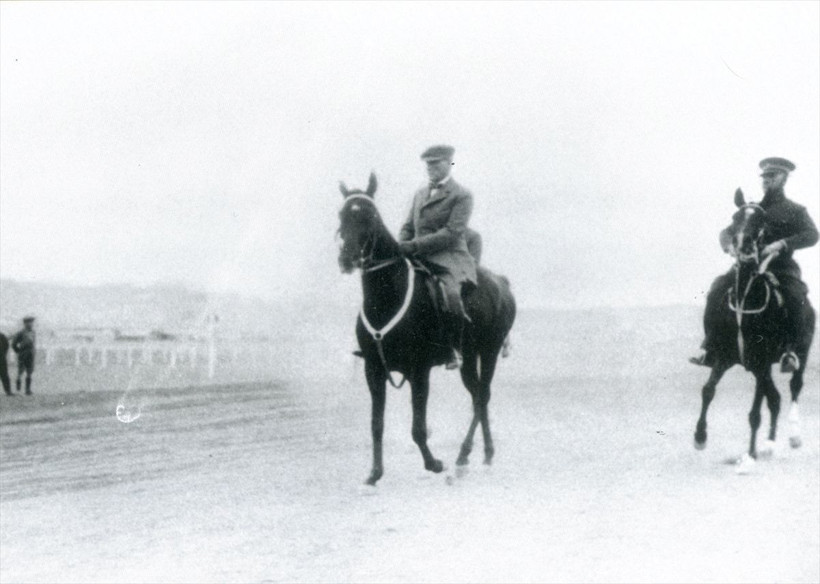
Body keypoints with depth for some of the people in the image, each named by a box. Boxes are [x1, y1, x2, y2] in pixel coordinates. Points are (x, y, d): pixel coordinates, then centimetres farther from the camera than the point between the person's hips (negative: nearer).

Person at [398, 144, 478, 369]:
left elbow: (452, 233, -12)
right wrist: (401, 246, 0)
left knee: (450, 294, -35)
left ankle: (456, 348, -15)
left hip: (450, 260, -7)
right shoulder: (420, 194, 21)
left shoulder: (462, 196, -1)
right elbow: (408, 227, 24)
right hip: (419, 259, 7)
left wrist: (416, 245, -20)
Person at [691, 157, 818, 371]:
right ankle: (709, 348, -14)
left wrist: (782, 244, -24)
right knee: (716, 291, -19)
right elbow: (728, 231, 20)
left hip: (782, 267, -3)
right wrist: (730, 245, -6)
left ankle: (790, 349, -22)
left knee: (795, 297, -34)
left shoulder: (796, 211, 8)